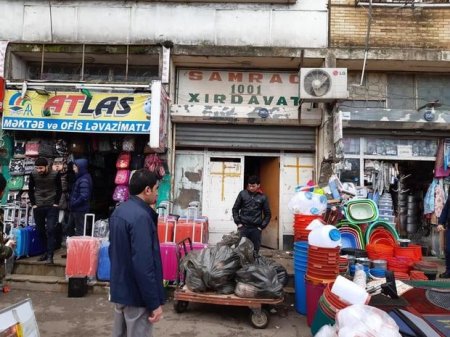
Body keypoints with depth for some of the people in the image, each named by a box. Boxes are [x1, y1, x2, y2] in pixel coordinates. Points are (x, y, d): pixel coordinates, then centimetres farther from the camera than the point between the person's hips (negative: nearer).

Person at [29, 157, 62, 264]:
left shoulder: (55, 174, -10)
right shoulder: (33, 175, -4)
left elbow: (59, 190, 0)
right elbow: (30, 190, 7)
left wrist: (56, 203, -6)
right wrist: (33, 204, 1)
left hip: (52, 207, -3)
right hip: (38, 207, 3)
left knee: (50, 230, -9)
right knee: (40, 230, 9)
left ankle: (50, 256, -7)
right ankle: (47, 251, 25)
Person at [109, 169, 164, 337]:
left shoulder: (118, 211, 6)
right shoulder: (141, 216, -24)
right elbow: (144, 264, -27)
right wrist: (154, 303, -21)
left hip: (119, 288, 9)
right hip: (136, 293, -9)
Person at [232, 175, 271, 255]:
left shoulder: (263, 197, 2)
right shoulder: (242, 194, 2)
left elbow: (267, 214, 7)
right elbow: (235, 209, 8)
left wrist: (261, 226, 0)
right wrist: (238, 222, 0)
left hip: (256, 229, 0)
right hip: (243, 227, 0)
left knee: (255, 251, 4)